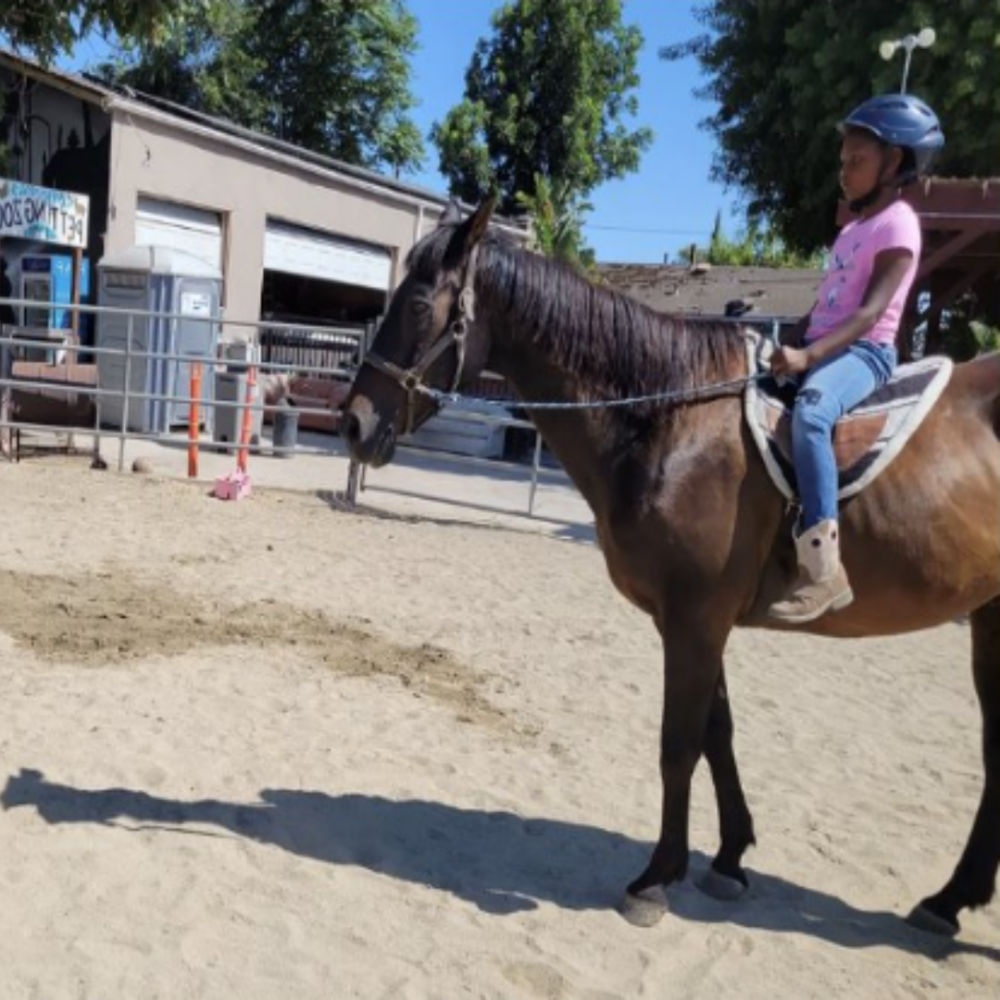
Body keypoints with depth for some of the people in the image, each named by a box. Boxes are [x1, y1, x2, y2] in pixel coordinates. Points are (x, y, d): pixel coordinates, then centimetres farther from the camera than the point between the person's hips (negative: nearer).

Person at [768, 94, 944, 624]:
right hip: (821, 350, 10)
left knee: (809, 411, -39)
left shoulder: (897, 224, -6)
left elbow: (869, 311, -19)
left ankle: (822, 568, -42)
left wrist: (807, 354, -31)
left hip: (864, 352, -10)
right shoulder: (851, 230, 21)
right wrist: (788, 346, 9)